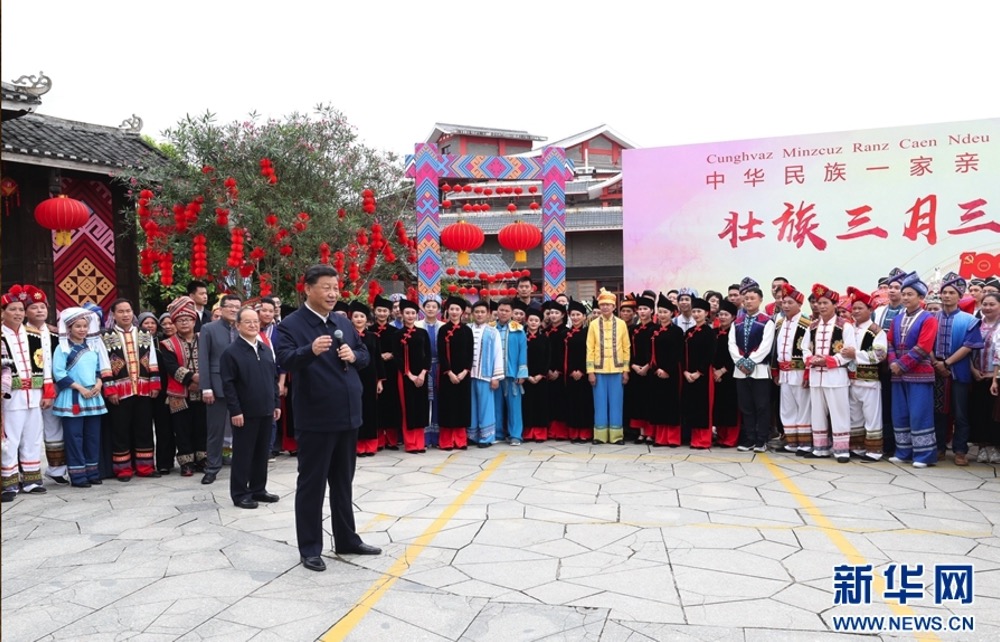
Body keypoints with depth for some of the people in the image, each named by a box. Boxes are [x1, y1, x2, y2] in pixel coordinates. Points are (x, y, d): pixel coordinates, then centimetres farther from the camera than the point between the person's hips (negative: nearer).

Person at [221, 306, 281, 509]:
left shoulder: (266, 350, 11)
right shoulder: (231, 352, -8)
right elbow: (228, 384, -12)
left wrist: (276, 403, 11)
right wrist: (235, 410, -16)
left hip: (265, 410, 6)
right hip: (245, 412, -6)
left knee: (262, 453, 12)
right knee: (243, 454, 2)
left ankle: (258, 489, 23)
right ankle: (240, 494, 11)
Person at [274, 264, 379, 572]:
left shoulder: (344, 323, 12)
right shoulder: (290, 325, -9)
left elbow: (365, 355, 16)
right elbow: (285, 360, -24)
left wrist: (354, 356, -7)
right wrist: (311, 350, -42)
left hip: (347, 415, 7)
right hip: (315, 418, -6)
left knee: (343, 482, 17)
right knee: (311, 484, 4)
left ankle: (346, 540, 30)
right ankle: (310, 549, 15)